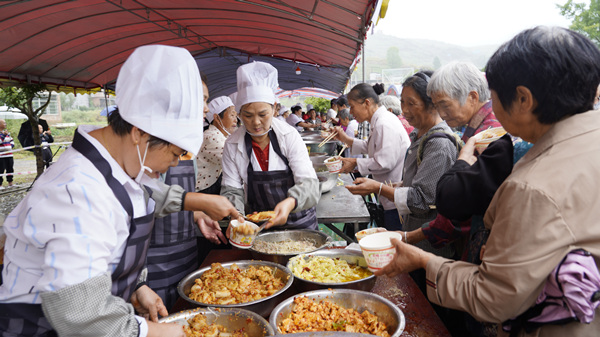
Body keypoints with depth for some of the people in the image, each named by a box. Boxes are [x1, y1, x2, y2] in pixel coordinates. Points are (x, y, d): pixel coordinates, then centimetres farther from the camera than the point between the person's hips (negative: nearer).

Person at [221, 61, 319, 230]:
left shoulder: (289, 136, -6)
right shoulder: (232, 145, -1)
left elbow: (308, 182, -12)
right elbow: (231, 190, 0)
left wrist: (290, 202, -34)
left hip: (299, 222, -1)